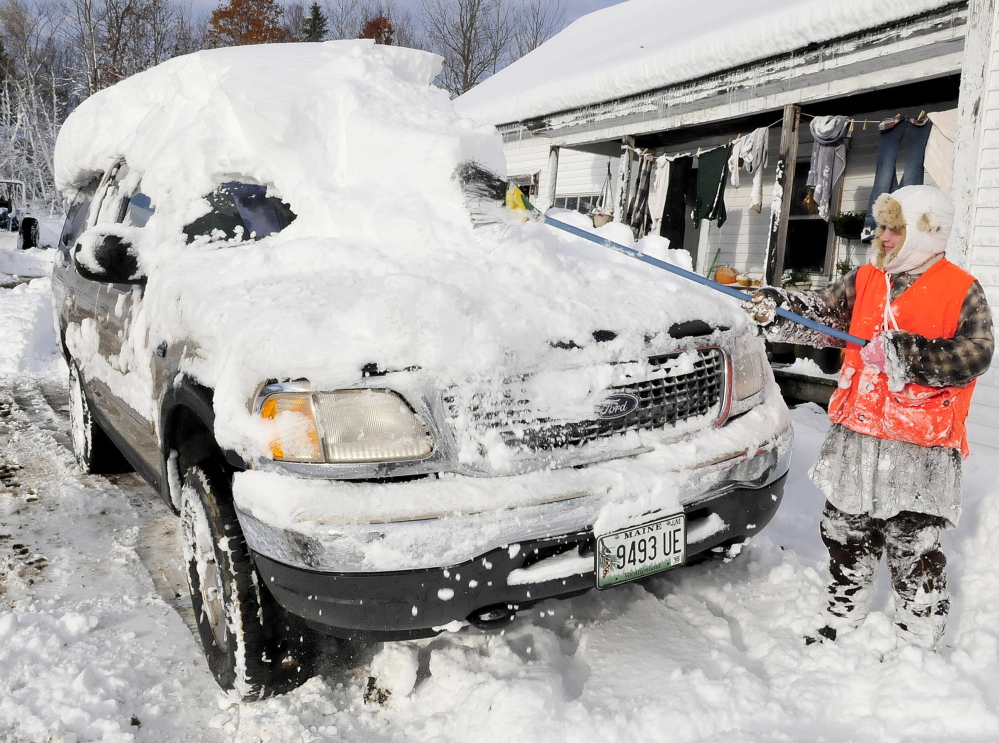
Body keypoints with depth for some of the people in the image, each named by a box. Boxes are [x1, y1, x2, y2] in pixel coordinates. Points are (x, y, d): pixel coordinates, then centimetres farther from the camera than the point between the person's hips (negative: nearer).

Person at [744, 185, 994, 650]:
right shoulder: (865, 280, 10)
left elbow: (976, 353, -14)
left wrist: (910, 353, -26)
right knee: (846, 538, 17)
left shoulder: (962, 291, -4)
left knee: (914, 551, 3)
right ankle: (841, 626, 34)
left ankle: (919, 645, 22)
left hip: (920, 451, -5)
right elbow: (821, 314, 1)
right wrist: (776, 309, -16)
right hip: (855, 439, 6)